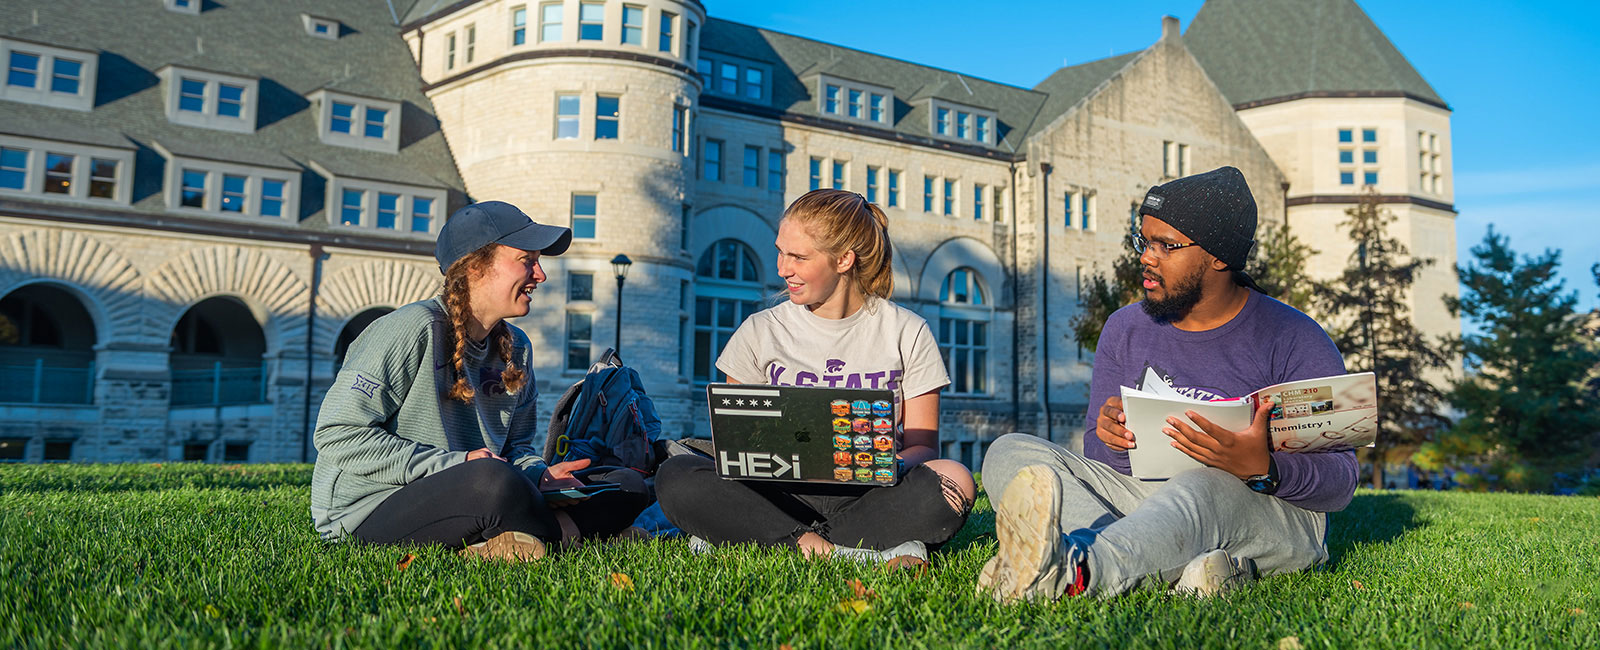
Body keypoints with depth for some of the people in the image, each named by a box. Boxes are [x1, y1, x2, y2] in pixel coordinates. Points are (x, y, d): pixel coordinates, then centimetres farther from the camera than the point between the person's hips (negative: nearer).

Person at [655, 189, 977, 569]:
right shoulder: (760, 331, 8)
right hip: (784, 493, 1)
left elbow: (923, 445, 4)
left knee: (954, 480, -33)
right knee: (676, 477, -25)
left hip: (869, 495, 0)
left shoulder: (907, 332, 5)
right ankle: (862, 550, -30)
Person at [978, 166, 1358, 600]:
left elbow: (1341, 483, -8)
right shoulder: (1125, 329, 9)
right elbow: (1098, 455, 9)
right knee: (1011, 452, -16)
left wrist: (1262, 469, -30)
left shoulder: (1294, 340, -4)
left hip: (1272, 510, -4)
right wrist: (1110, 435, -17)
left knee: (1201, 488, -40)